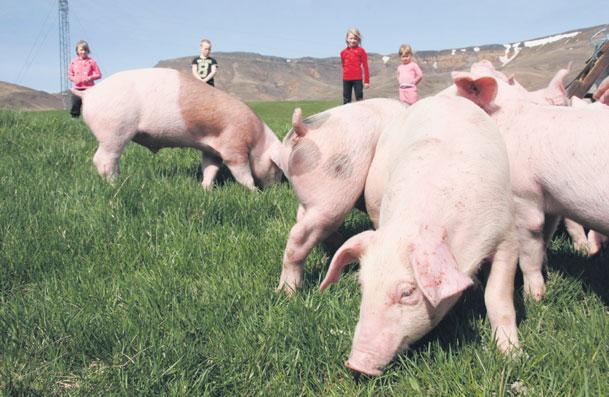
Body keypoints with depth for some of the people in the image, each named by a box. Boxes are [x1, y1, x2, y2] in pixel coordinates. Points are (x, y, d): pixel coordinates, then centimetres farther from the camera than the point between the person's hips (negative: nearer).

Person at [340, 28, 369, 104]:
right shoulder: (343, 52, 7)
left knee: (359, 99, 0)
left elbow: (365, 66, 0)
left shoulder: (361, 51, -1)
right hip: (346, 79, 3)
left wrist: (367, 81, -2)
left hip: (357, 78, -3)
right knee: (346, 100, 7)